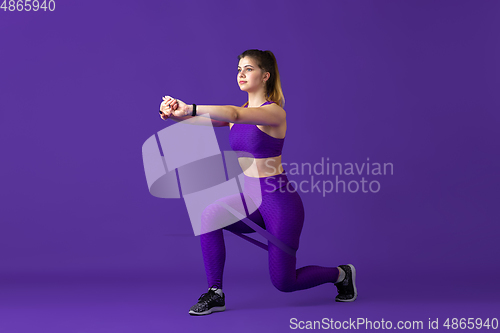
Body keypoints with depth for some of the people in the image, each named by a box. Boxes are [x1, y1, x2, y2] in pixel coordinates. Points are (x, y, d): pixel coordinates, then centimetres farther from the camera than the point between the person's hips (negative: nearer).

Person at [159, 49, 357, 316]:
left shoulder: (274, 112, -15)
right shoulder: (240, 112, 6)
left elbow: (234, 114, -35)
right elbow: (200, 119, -11)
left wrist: (190, 108, -43)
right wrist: (176, 114, -32)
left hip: (279, 201, -6)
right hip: (250, 198, 6)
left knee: (284, 282, 2)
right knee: (209, 215, -24)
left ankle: (341, 274, 31)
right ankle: (215, 293, -9)